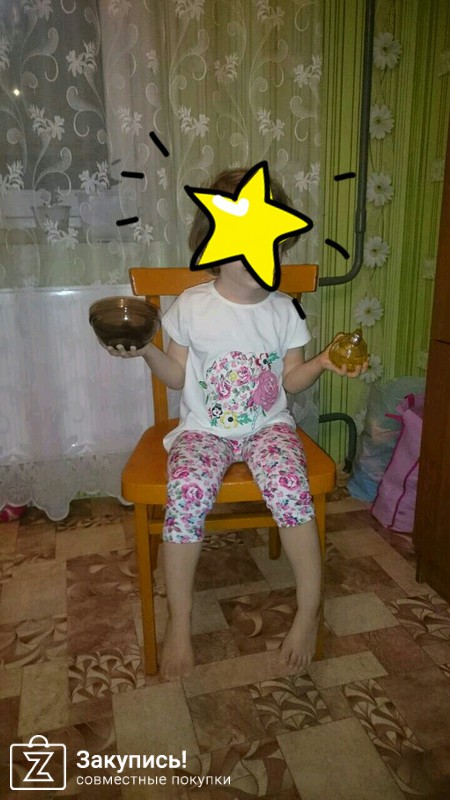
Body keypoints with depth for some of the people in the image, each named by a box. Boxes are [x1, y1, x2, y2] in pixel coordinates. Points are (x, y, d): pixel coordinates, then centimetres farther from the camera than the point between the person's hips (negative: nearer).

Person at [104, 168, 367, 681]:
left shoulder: (282, 310, 4)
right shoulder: (191, 307, 0)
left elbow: (291, 380, 8)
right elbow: (179, 376, 4)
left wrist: (322, 364, -10)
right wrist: (146, 351, -12)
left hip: (268, 425, 1)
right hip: (204, 428, 0)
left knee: (289, 487, -29)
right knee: (187, 495, -28)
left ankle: (309, 610, -5)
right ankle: (179, 623, -7)